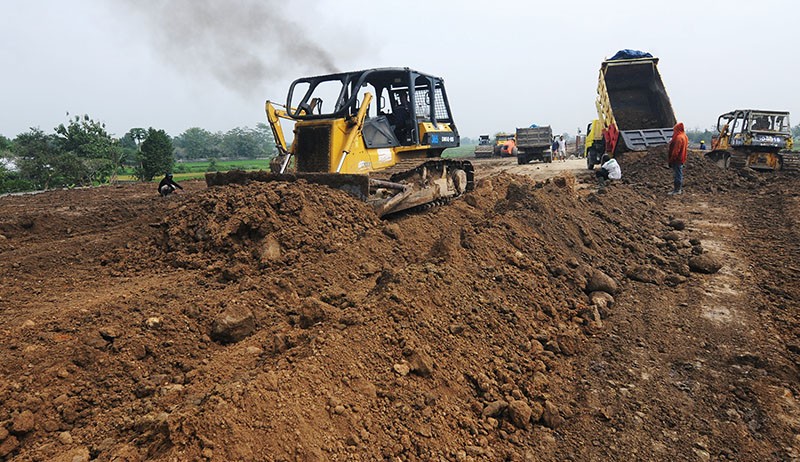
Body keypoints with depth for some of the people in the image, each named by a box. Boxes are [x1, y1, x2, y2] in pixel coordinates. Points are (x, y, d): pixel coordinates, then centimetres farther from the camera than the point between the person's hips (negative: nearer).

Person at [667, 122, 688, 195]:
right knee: (679, 174, 15)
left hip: (677, 160, -10)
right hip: (681, 159, 10)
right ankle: (680, 189, 22)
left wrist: (671, 159, -18)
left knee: (677, 175, -6)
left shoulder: (679, 137, -19)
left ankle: (677, 190, -3)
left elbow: (676, 150, -22)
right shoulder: (684, 136, 12)